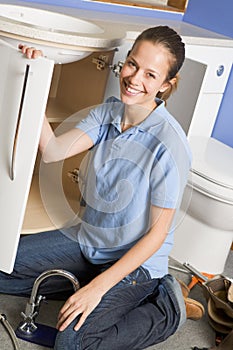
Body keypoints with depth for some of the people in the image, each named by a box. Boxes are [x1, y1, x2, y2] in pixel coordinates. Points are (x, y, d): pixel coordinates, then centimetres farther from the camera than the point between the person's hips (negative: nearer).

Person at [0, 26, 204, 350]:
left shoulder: (170, 146, -25)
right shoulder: (107, 113, -6)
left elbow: (158, 232, -20)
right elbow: (52, 151, -14)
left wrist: (98, 287, -23)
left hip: (136, 260, -6)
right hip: (88, 239, 6)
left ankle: (165, 307, -1)